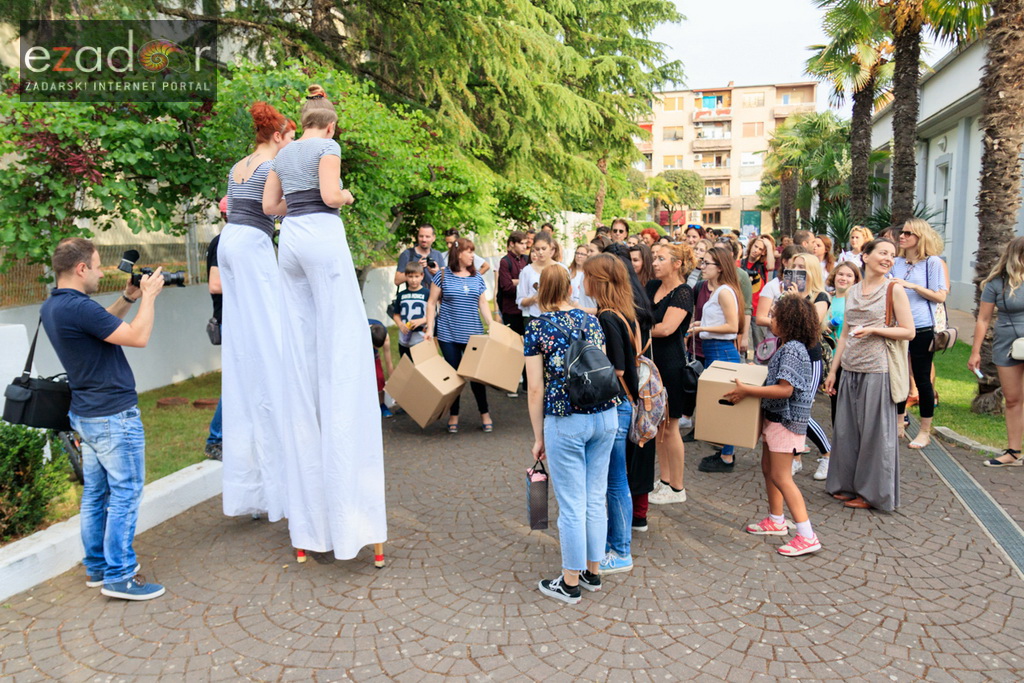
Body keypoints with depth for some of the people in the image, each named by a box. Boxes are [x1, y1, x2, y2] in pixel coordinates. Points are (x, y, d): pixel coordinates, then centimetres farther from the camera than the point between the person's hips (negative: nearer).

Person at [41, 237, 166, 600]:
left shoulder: (52, 306, 8)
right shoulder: (77, 307, -23)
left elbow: (101, 325, 22)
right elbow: (138, 337, -22)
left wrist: (127, 299, 12)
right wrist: (148, 296, -11)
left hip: (86, 415, 10)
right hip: (114, 415, -10)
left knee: (95, 493, 16)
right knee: (125, 494, -2)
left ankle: (97, 566, 27)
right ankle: (119, 576, 5)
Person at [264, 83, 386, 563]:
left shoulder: (283, 154, 20)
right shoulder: (328, 146, 1)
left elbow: (269, 206, 19)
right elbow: (330, 195, -11)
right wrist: (346, 196, 9)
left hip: (290, 238, 7)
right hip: (322, 235, -7)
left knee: (300, 352, 6)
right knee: (341, 344, -8)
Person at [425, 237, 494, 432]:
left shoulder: (477, 277, 8)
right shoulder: (443, 276, -1)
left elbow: (483, 304, 10)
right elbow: (432, 303, 2)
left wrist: (493, 326, 1)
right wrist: (430, 328, -6)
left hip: (473, 335, 2)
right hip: (448, 335, -2)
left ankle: (485, 414, 16)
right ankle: (453, 416, 18)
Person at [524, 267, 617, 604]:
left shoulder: (537, 327, -5)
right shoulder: (591, 320, 9)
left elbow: (536, 389, -6)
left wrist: (538, 437, 1)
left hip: (566, 421, -5)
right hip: (605, 415, 5)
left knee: (572, 505, 5)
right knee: (596, 497, 16)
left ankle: (570, 584, 19)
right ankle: (593, 572, 30)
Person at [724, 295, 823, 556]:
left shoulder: (792, 350, -22)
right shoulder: (786, 347, 10)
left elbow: (784, 389, -28)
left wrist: (747, 390, -26)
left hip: (787, 419, -11)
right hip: (776, 417, 11)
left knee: (781, 477, -8)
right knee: (768, 469, 19)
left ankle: (807, 536, -4)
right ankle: (776, 520, 34)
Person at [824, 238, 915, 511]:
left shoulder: (894, 289, -2)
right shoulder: (852, 291, 12)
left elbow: (909, 331, -5)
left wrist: (874, 329, -18)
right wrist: (833, 370, 14)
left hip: (877, 370, -5)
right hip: (851, 369, 5)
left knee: (875, 431, 1)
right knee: (848, 429, 10)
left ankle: (873, 492, 14)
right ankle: (849, 485, 24)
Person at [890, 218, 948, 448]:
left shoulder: (933, 262, -3)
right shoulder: (896, 263, 10)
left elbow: (940, 296, -8)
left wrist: (911, 285, -18)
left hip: (922, 329, -5)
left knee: (922, 379, 2)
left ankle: (925, 431, 13)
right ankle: (898, 425, 22)